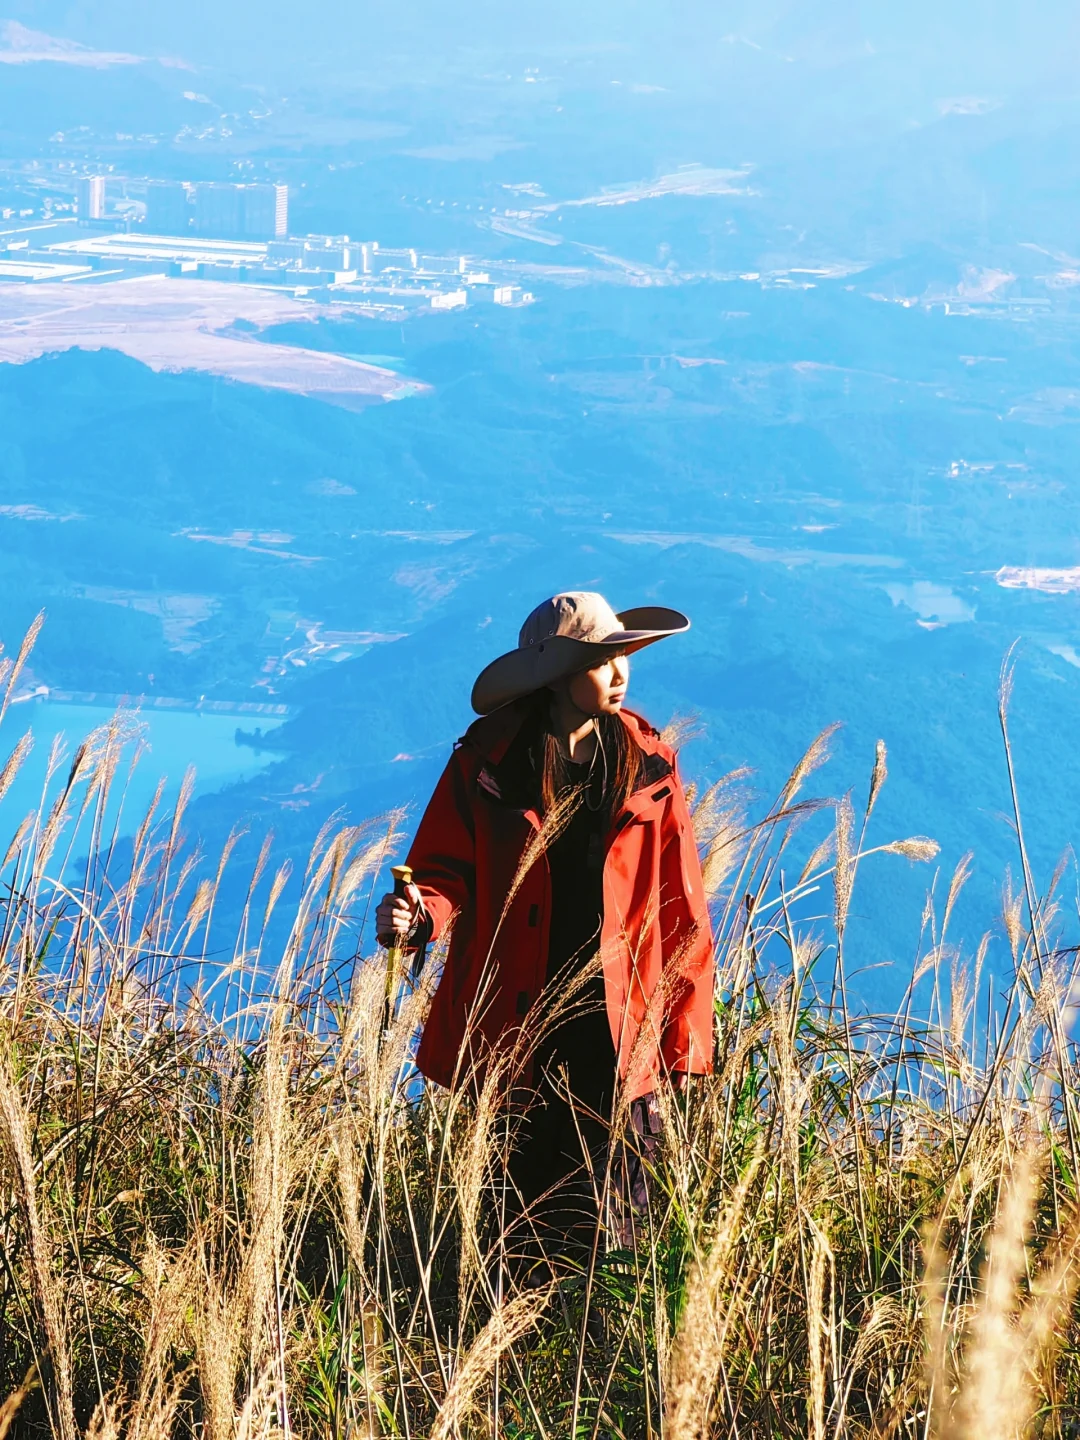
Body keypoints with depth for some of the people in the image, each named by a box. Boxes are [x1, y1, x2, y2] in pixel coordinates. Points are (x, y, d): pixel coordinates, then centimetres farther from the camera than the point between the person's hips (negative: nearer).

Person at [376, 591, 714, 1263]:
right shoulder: (487, 762, -1)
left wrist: (685, 1040, 0)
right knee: (525, 1213, 6)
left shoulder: (648, 765, 2)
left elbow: (680, 909, 4)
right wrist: (420, 914, -24)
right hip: (511, 1024, 0)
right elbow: (448, 872, 1)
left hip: (615, 1030, 0)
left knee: (611, 1218, 0)